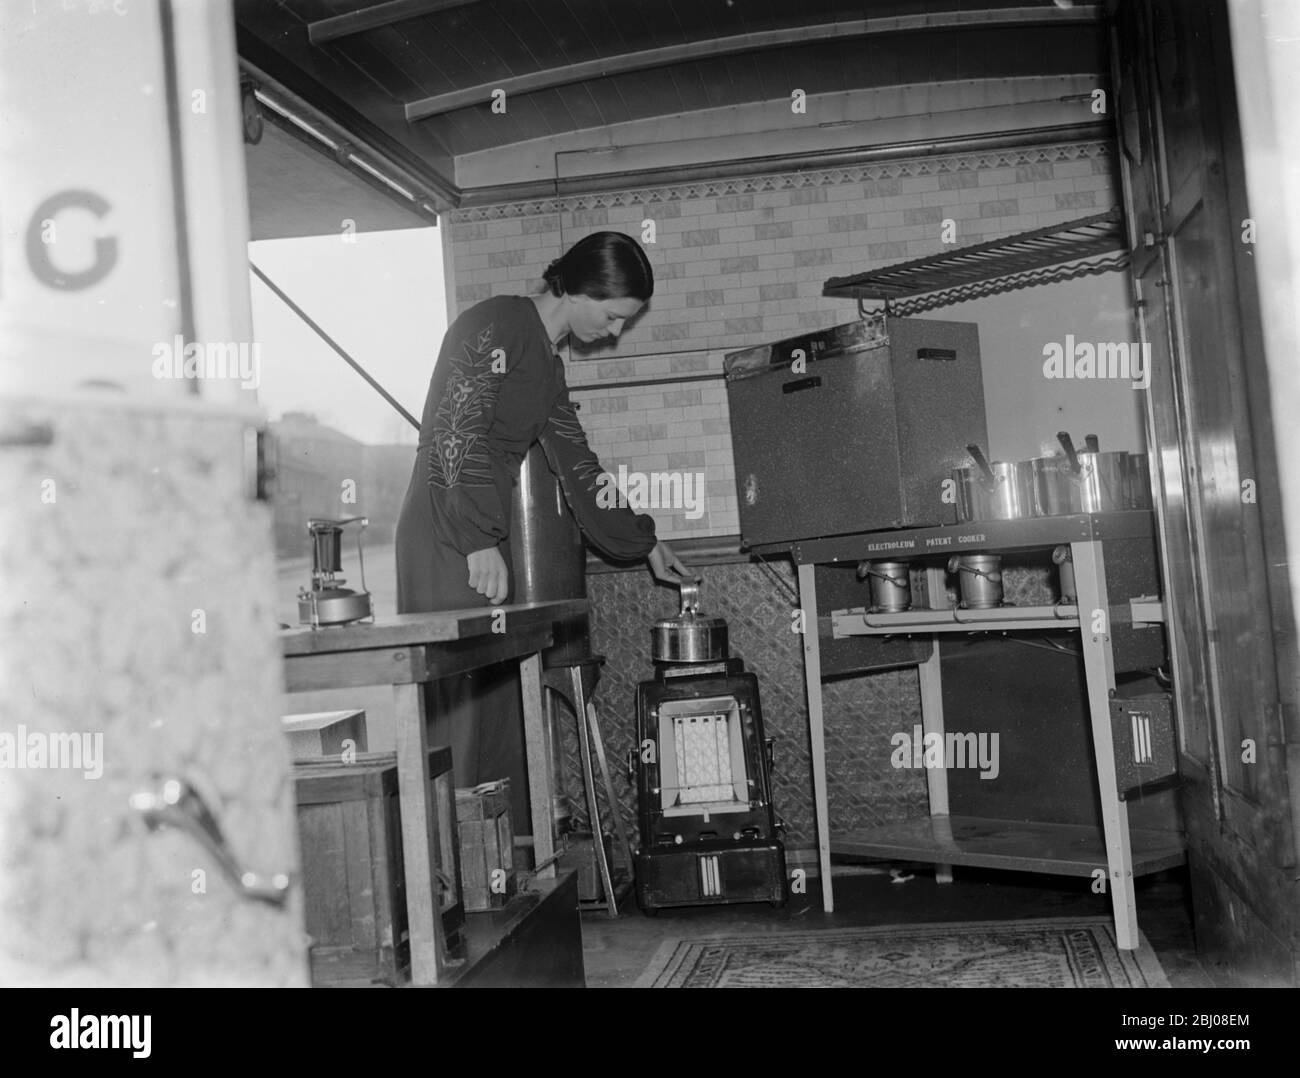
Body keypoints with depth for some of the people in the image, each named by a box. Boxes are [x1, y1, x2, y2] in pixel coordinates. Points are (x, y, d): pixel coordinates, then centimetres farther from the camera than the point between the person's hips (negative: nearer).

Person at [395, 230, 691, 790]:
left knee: (493, 688, 9)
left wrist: (644, 542, 25)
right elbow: (458, 428, -20)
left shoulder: (546, 365, 20)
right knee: (457, 695, -9)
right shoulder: (498, 325, -8)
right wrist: (481, 540, -27)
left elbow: (576, 465, 24)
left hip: (482, 540, 9)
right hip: (446, 537, -9)